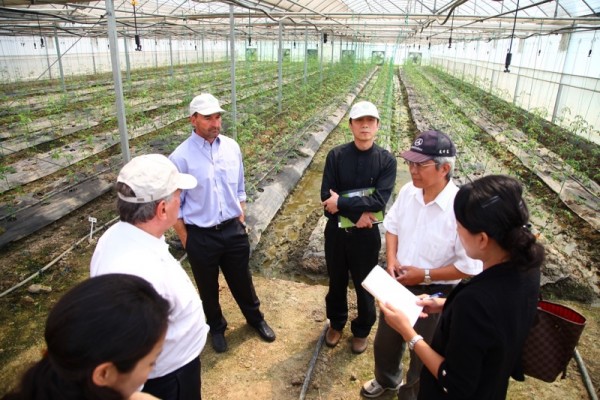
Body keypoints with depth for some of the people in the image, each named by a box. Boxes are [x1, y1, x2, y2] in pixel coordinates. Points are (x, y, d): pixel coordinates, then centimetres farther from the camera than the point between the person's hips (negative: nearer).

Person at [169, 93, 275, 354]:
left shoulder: (232, 147, -4)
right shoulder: (180, 158, -16)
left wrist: (240, 222, 8)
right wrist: (186, 241, -4)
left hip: (233, 231, 3)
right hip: (201, 236, -2)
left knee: (242, 281, 21)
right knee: (208, 288, 20)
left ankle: (255, 318, 49)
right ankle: (216, 328, 47)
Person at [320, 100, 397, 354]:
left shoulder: (386, 160, -9)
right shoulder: (336, 155, -7)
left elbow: (379, 200, -20)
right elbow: (327, 197, -13)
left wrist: (341, 203, -22)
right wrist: (358, 213, -23)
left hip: (366, 234, -1)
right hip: (336, 231, 1)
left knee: (365, 286, 16)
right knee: (337, 282, 20)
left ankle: (362, 330, 41)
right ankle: (336, 323, 45)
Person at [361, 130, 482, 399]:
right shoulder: (408, 191, -9)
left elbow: (471, 267, -22)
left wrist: (425, 275, -21)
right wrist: (391, 259, -9)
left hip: (434, 294, -6)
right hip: (398, 284, 6)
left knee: (423, 356, 19)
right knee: (385, 341, 28)